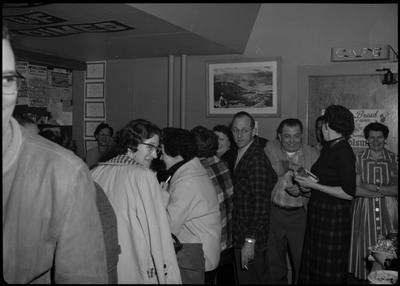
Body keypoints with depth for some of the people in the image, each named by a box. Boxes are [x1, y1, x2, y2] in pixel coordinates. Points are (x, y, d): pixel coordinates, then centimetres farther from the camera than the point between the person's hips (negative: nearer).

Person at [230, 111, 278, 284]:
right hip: (240, 232, 9)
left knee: (251, 279, 1)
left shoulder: (257, 159, -18)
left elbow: (261, 202, -21)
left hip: (251, 237, -9)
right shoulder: (240, 155, 10)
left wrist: (250, 240, -23)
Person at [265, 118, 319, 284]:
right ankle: (277, 282, 37)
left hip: (300, 215, -1)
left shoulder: (312, 155, -3)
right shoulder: (271, 148, -1)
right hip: (274, 212, 1)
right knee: (274, 260, 17)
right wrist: (286, 165, -21)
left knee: (303, 262, 5)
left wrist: (302, 190, -23)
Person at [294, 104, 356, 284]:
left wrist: (314, 185, -17)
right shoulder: (328, 148, 10)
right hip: (318, 213, 8)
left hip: (333, 216, -8)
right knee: (313, 264, 15)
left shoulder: (343, 151, -15)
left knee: (329, 271, 5)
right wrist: (306, 185, 2)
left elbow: (348, 193, -19)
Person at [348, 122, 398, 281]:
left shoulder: (393, 160, 3)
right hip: (364, 212, -1)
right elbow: (355, 189, -7)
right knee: (366, 251, 2)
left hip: (388, 213, 1)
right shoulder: (358, 159, -1)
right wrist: (385, 192, -9)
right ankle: (366, 276, 18)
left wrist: (374, 187, -14)